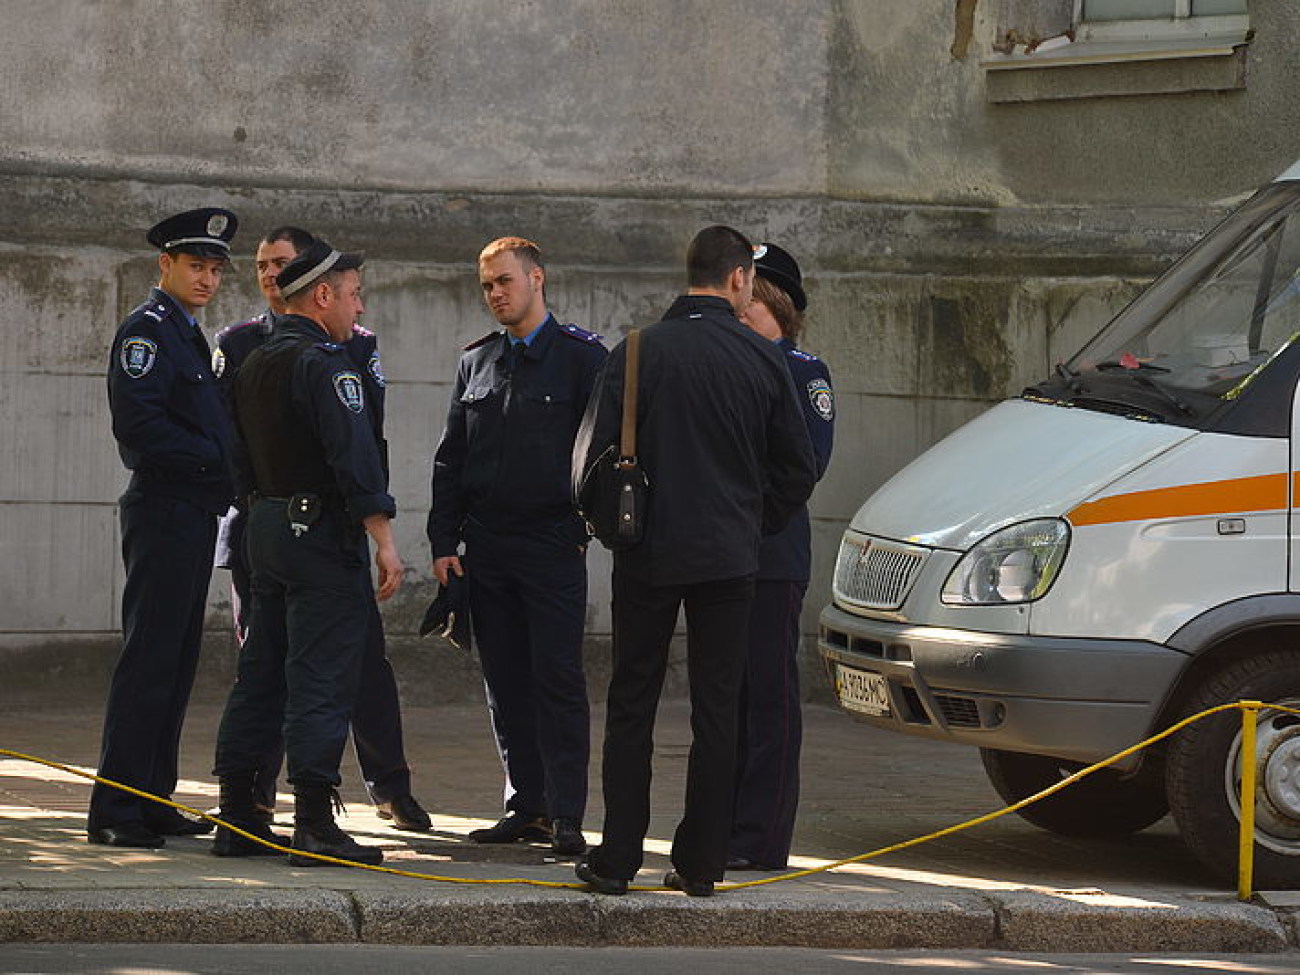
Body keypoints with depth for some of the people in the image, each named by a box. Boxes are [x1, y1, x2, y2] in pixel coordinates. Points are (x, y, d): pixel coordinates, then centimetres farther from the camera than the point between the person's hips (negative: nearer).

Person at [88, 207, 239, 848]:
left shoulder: (189, 335, 21)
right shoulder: (147, 329, -10)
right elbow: (139, 425, -21)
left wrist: (228, 463, 7)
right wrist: (220, 459, -16)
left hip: (195, 515, 10)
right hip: (164, 512, -10)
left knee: (177, 663, 11)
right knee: (149, 660, -10)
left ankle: (150, 801, 16)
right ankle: (115, 811, -10)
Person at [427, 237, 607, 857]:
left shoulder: (580, 355, -1)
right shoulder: (476, 362, 14)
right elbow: (450, 459, 15)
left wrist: (584, 527, -8)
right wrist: (444, 542, 7)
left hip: (553, 544, -5)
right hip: (485, 545, 5)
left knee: (557, 680, -7)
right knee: (506, 683, 6)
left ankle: (565, 816, -7)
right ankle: (526, 807, 12)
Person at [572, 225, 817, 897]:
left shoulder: (637, 353, -5)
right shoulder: (761, 360, -2)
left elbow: (591, 456, -6)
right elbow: (797, 468, 3)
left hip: (647, 557, 0)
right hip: (729, 558, 0)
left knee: (632, 704, 7)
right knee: (716, 708, 6)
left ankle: (617, 859, 4)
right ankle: (701, 862, 6)